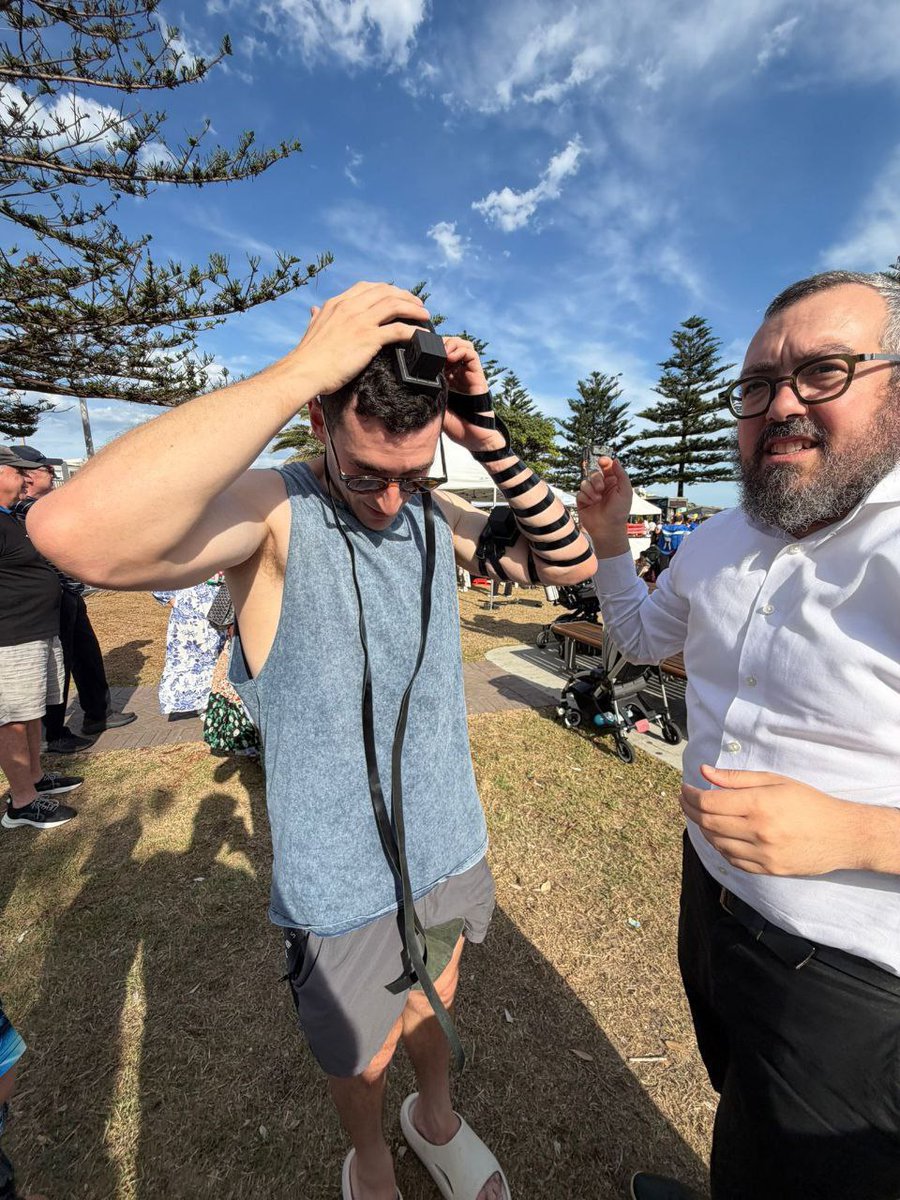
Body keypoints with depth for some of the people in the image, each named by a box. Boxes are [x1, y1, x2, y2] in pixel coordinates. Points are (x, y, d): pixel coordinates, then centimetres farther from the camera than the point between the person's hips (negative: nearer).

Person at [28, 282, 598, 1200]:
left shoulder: (435, 514, -4)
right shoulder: (273, 512, -21)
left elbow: (570, 562, -5)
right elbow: (78, 536, -40)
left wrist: (492, 443, -17)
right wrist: (300, 368, -35)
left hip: (451, 851, 5)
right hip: (345, 886, -4)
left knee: (434, 1012, 33)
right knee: (363, 1063, 26)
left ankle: (436, 1121, 67)